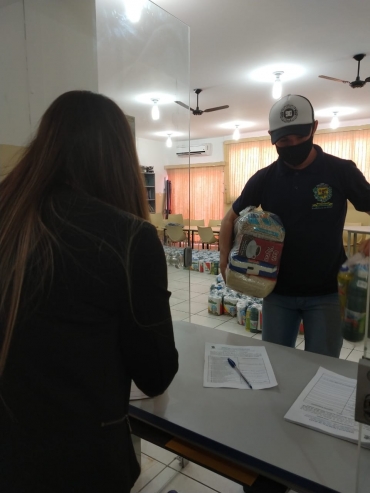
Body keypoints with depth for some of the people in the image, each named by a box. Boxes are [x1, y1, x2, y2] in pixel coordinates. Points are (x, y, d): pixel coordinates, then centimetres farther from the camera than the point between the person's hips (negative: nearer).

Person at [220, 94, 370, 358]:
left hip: (326, 293, -1)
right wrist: (225, 259, -6)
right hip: (278, 291, 2)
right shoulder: (264, 179, -2)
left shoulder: (341, 171, -7)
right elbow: (231, 218, 8)